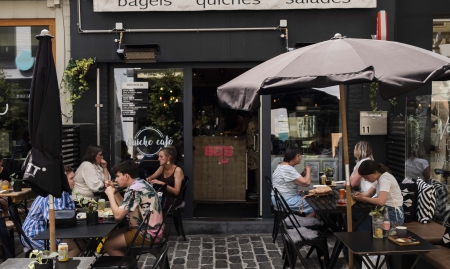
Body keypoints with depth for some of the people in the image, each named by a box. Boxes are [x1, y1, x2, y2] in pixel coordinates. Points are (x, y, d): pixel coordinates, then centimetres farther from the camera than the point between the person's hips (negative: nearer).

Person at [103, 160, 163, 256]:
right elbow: (124, 208, 17)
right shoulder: (141, 183, 10)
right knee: (111, 236, 17)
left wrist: (110, 194, -8)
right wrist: (115, 192, 8)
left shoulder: (134, 190, -21)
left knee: (108, 245, -4)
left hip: (148, 235, -10)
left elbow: (118, 215, -20)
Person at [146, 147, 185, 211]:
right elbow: (152, 177, 27)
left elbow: (176, 192, -17)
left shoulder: (177, 170, -11)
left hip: (174, 200, -6)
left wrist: (162, 183, -27)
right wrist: (149, 179, 2)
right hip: (163, 197, 6)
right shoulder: (162, 168, 8)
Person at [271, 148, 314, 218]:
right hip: (285, 201, -11)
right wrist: (308, 170, -5)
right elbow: (306, 183, -23)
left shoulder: (282, 166, 14)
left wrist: (302, 174, 8)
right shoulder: (288, 169, -20)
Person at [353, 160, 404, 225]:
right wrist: (361, 194, -5)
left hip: (394, 215, -8)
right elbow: (370, 193, 16)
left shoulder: (385, 178, -21)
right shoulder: (379, 177, 6)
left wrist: (363, 198, -20)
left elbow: (380, 201, -32)